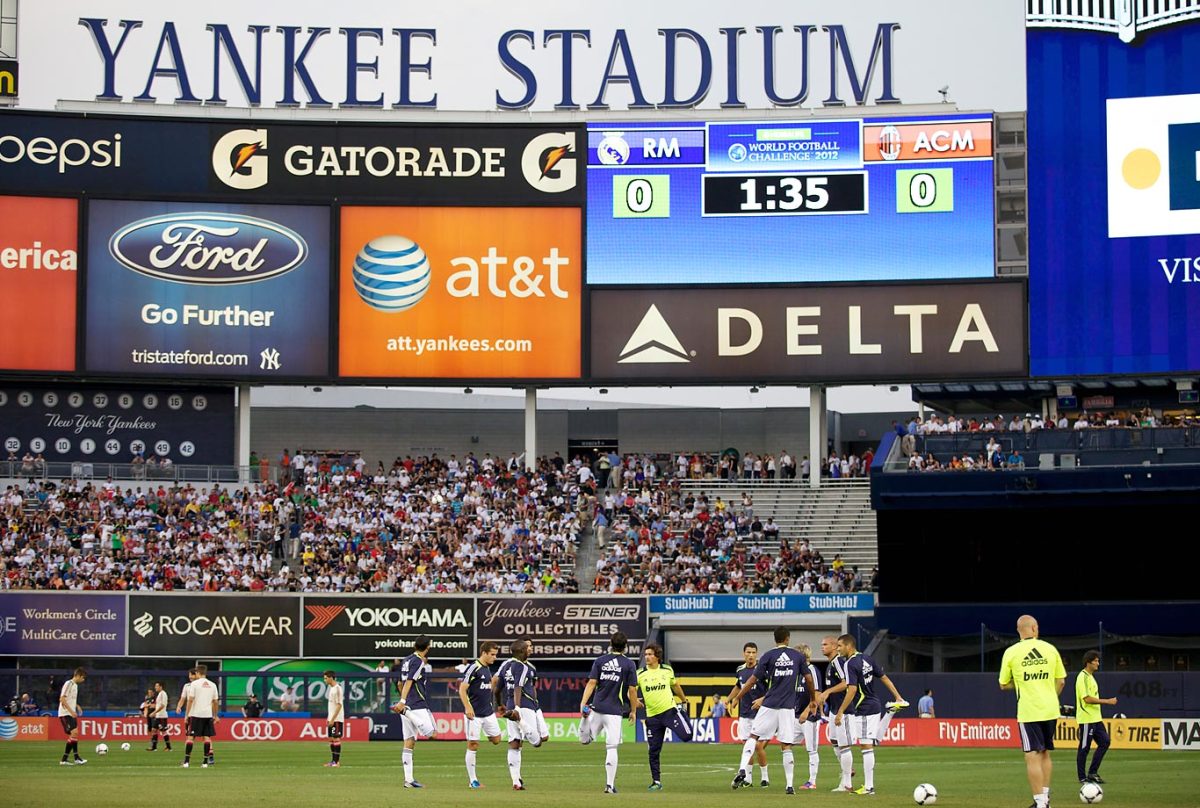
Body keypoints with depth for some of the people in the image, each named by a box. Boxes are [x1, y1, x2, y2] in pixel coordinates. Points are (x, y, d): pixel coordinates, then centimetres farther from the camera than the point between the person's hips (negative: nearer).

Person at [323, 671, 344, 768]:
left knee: (336, 739, -8)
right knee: (331, 739, 9)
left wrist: (333, 719, -20)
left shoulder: (337, 689, -14)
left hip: (337, 719, -9)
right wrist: (328, 718, 17)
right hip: (331, 719, 9)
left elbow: (339, 705, -18)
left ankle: (337, 762, -6)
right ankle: (333, 761, 13)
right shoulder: (330, 688, 14)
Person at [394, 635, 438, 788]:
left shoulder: (406, 660, 17)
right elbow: (409, 682, -19)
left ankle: (408, 779, 2)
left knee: (409, 743, 5)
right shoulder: (419, 662, -8)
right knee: (431, 733, -13)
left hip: (407, 705, 9)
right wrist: (402, 701, -26)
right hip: (417, 705, -9)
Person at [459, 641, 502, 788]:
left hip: (488, 712, 8)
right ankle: (472, 780, 1)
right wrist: (468, 707, -24)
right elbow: (462, 689, -16)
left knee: (496, 739, 5)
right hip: (474, 714, -8)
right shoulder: (473, 668, -13)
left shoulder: (487, 668, 12)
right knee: (472, 745, -3)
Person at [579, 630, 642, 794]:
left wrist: (583, 703, -7)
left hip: (597, 708, 2)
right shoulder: (629, 664, -2)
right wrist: (633, 711, 7)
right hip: (614, 711, -2)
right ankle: (610, 785, -3)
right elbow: (632, 690, -2)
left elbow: (591, 683, -3)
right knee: (611, 748, 0)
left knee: (585, 740, 23)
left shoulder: (600, 661, 5)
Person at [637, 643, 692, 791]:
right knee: (654, 751, 1)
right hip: (652, 716, 1)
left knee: (686, 736, -19)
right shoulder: (640, 674, -2)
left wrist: (683, 699, 33)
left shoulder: (667, 670, 3)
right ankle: (656, 782, 13)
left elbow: (675, 686, 21)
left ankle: (684, 717, 18)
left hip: (670, 710, -1)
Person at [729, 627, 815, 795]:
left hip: (769, 705, -1)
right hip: (788, 707, 1)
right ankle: (790, 785, 2)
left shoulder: (768, 656, -1)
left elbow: (752, 680, -3)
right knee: (787, 746, 4)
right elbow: (809, 679, 9)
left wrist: (736, 698, 5)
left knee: (753, 737, 8)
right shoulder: (797, 656, 5)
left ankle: (742, 770, -11)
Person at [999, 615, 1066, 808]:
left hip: (1028, 712, -4)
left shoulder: (1011, 652, -4)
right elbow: (1061, 681, 8)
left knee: (1033, 757, -3)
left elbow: (1003, 685, 4)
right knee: (1045, 754, 18)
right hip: (1051, 710, 4)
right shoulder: (1050, 649, 3)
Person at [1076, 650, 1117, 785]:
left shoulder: (1090, 676, 16)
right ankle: (1082, 777, 3)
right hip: (1086, 719, -10)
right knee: (1084, 748, -3)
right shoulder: (1083, 677, -15)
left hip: (1095, 718, 10)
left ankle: (1092, 773, 10)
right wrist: (1107, 701, -19)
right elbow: (1087, 699, -22)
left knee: (1104, 742, 6)